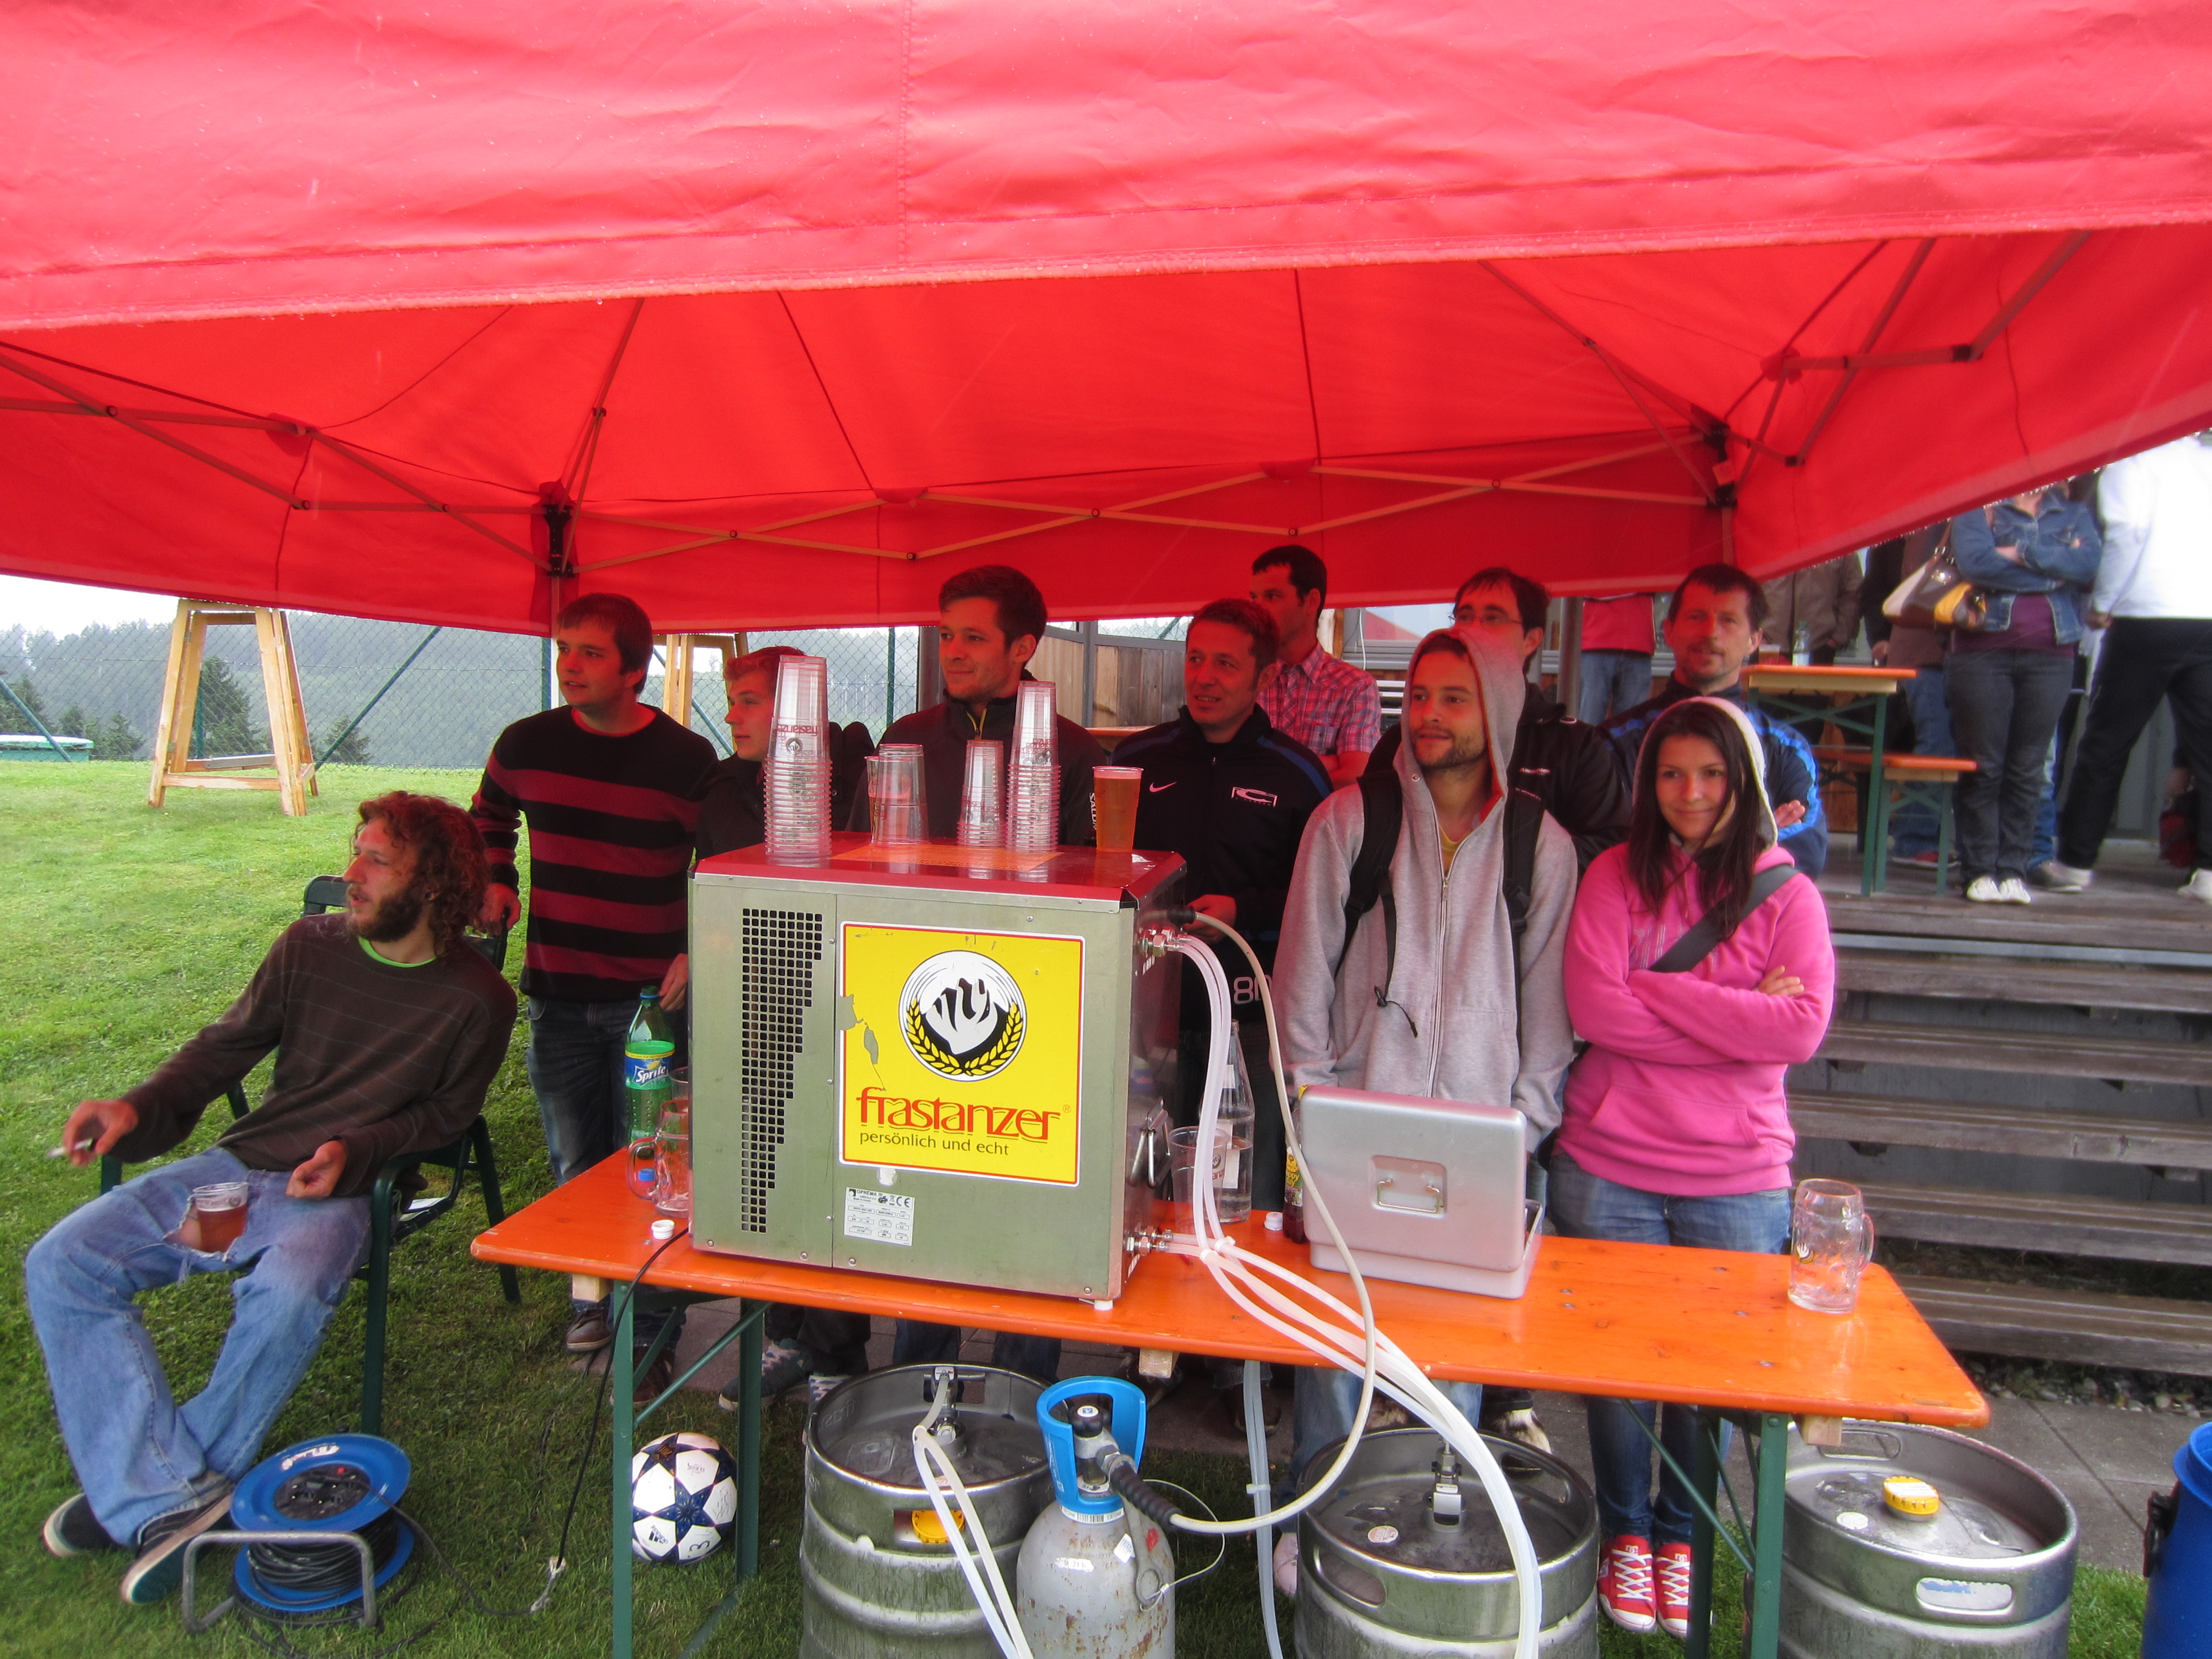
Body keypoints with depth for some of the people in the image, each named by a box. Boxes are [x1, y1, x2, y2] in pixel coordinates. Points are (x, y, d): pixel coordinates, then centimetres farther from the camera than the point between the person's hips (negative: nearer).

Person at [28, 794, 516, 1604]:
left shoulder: (476, 998, -7)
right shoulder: (309, 946, 2)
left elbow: (445, 1115, 1)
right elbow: (227, 1045, 11)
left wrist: (356, 1149, -15)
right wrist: (140, 1108, -4)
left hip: (335, 1193, -5)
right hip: (239, 1164, 5)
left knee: (287, 1300, -35)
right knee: (59, 1265, -12)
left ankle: (139, 1487, -8)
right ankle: (174, 1500, -19)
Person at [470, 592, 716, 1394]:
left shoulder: (687, 759, -8)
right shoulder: (525, 745, 1)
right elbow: (488, 819, 23)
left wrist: (698, 951, -11)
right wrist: (496, 884, 8)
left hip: (650, 994, -3)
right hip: (558, 994, 3)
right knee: (574, 1163, 14)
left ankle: (651, 1333, 12)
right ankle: (592, 1295, 34)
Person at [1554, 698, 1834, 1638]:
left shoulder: (1787, 895, 2)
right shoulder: (1616, 877, 1)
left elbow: (1802, 1030, -12)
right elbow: (1592, 1006, -12)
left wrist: (1656, 993, -13)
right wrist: (1736, 1015, -12)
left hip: (1738, 1180, 1)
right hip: (1607, 1169, 0)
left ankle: (1681, 1535, 33)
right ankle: (1624, 1532, 33)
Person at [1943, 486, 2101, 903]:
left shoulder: (2076, 514, 16)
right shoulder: (1977, 508, 8)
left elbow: (2091, 563, -4)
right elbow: (1974, 561, -11)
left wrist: (2023, 553, -10)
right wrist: (2055, 570, -6)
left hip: (2050, 654, 2)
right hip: (1983, 650, -2)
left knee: (2028, 770, 2)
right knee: (1983, 766, -2)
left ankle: (2014, 870, 6)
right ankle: (1980, 870, 3)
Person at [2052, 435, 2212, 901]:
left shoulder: (2133, 456, 1)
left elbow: (2125, 531, -10)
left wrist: (2102, 602, -2)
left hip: (2149, 617, -4)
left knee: (2104, 744, 4)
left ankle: (2075, 862, 9)